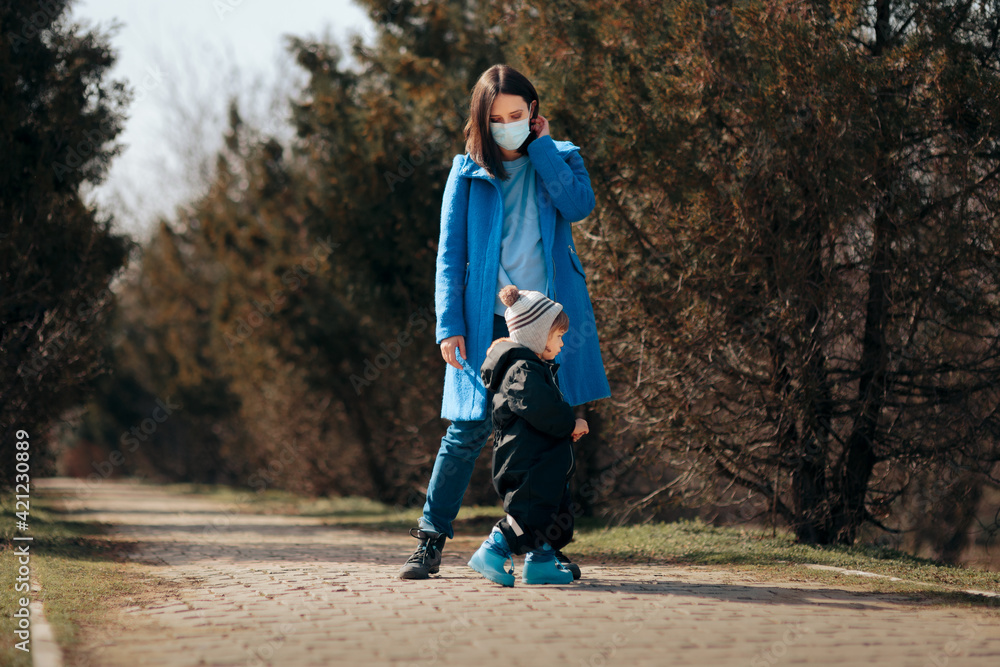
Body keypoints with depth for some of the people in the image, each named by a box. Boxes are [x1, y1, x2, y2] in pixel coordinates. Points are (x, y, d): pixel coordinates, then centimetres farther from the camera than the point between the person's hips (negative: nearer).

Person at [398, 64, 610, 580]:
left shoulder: (558, 159, 10)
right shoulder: (467, 174, 6)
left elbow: (579, 205, -11)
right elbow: (450, 253, 4)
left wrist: (541, 146, -5)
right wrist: (449, 324, -5)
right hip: (489, 322, -2)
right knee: (469, 429, -8)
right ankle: (430, 541, 1)